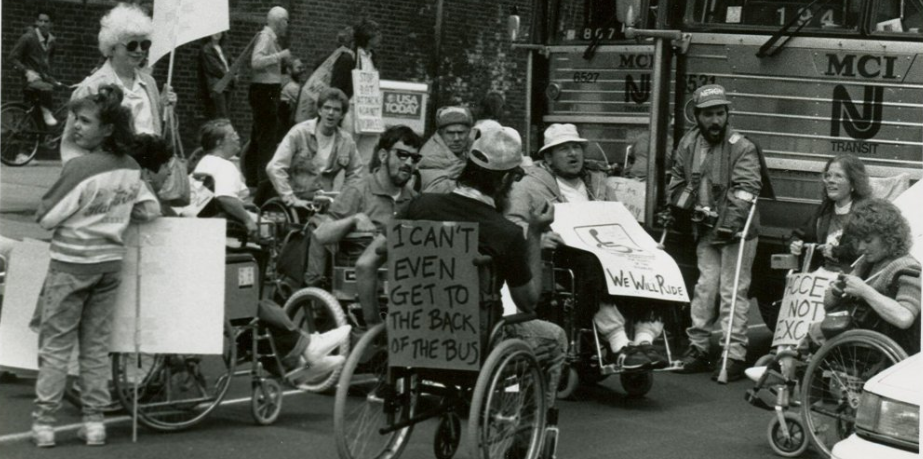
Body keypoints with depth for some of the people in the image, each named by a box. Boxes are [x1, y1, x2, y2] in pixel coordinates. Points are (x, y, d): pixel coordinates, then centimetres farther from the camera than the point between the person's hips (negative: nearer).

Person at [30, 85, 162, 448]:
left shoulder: (79, 167, -20)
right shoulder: (131, 169, -2)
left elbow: (46, 218, -17)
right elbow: (152, 210, 8)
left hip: (72, 263, -5)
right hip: (111, 262, 5)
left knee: (55, 346, 5)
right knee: (97, 345, 14)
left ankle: (43, 423, 7)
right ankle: (94, 421, 15)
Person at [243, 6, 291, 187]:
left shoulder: (272, 38, 15)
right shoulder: (265, 37, -14)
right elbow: (256, 62, -27)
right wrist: (280, 55, -25)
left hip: (269, 92, 10)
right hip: (264, 91, -10)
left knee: (258, 137, 14)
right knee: (268, 138, -11)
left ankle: (251, 178, 21)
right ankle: (264, 179, -12)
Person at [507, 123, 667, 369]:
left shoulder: (598, 183, 31)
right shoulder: (530, 185, 13)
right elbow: (513, 222, 0)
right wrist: (538, 237, -21)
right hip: (564, 254, -5)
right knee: (595, 266, -39)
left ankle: (644, 339, -34)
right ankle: (619, 345, -44)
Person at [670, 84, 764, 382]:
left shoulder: (742, 149, -15)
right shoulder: (688, 145, 4)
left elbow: (746, 189, -26)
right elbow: (677, 183, 17)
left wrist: (731, 221, -35)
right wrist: (691, 206, 3)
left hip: (737, 232, -5)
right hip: (706, 230, 5)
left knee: (733, 291, -6)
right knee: (705, 287, 9)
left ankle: (735, 356, -4)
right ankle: (697, 348, 17)